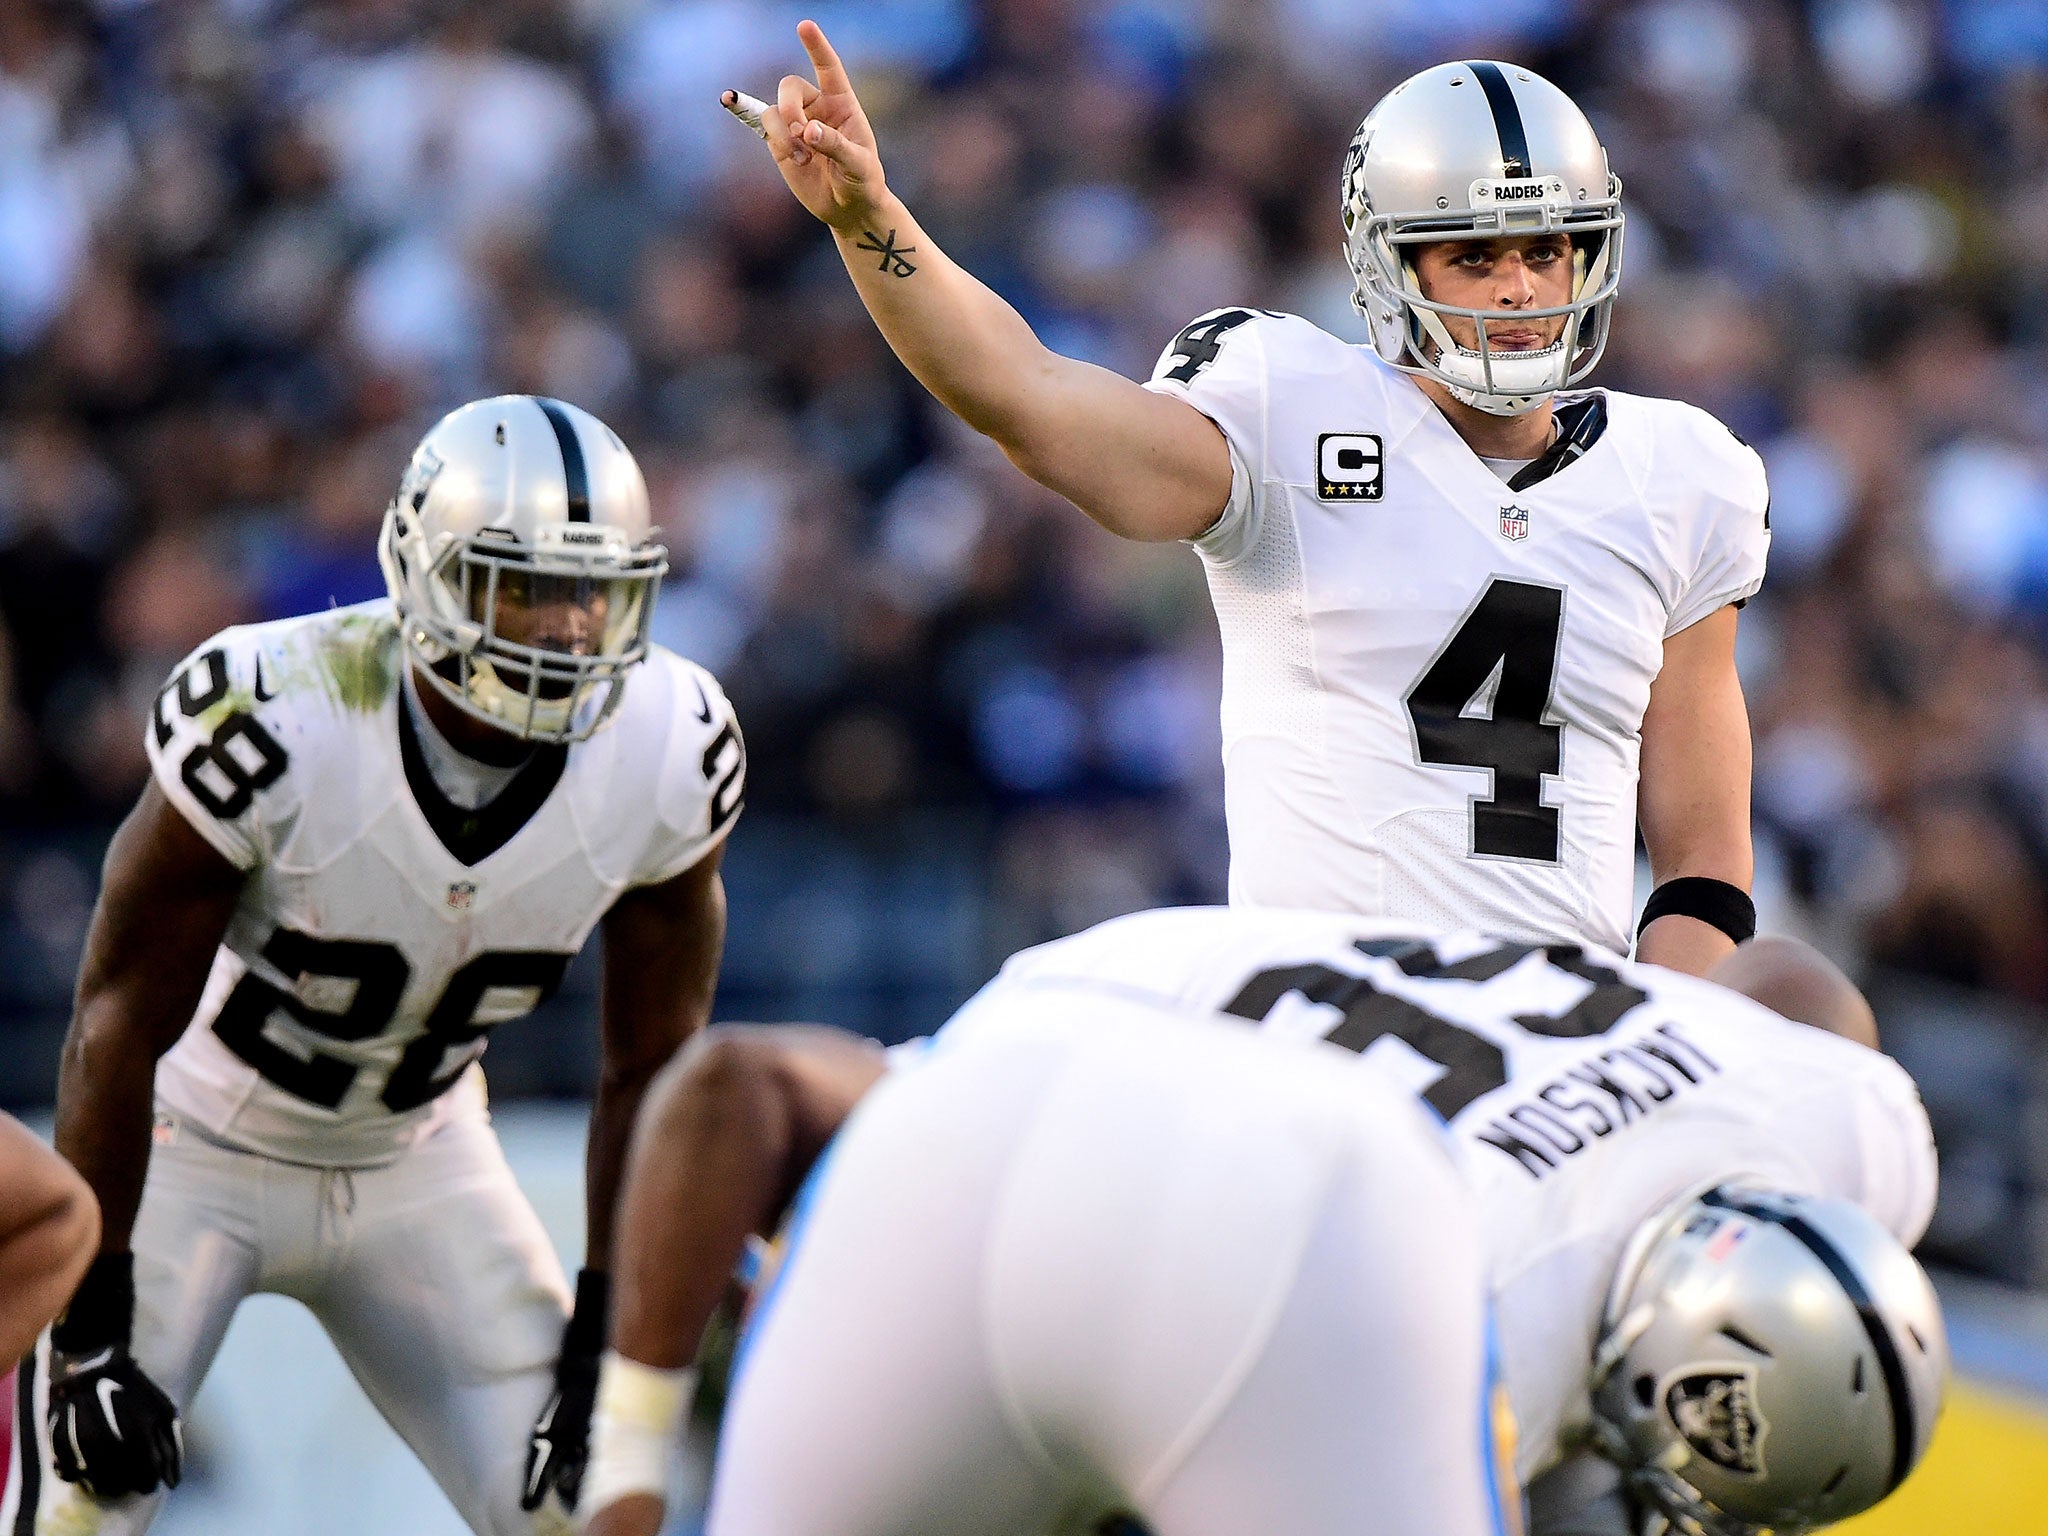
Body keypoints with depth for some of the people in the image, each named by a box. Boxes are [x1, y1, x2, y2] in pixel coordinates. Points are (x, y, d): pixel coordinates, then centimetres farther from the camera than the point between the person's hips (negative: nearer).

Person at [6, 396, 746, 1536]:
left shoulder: (668, 754, -19)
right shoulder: (274, 725, -31)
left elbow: (650, 1071, -6)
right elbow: (119, 1031, -22)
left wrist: (609, 1347, -8)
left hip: (416, 1163, 4)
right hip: (198, 1140, -4)